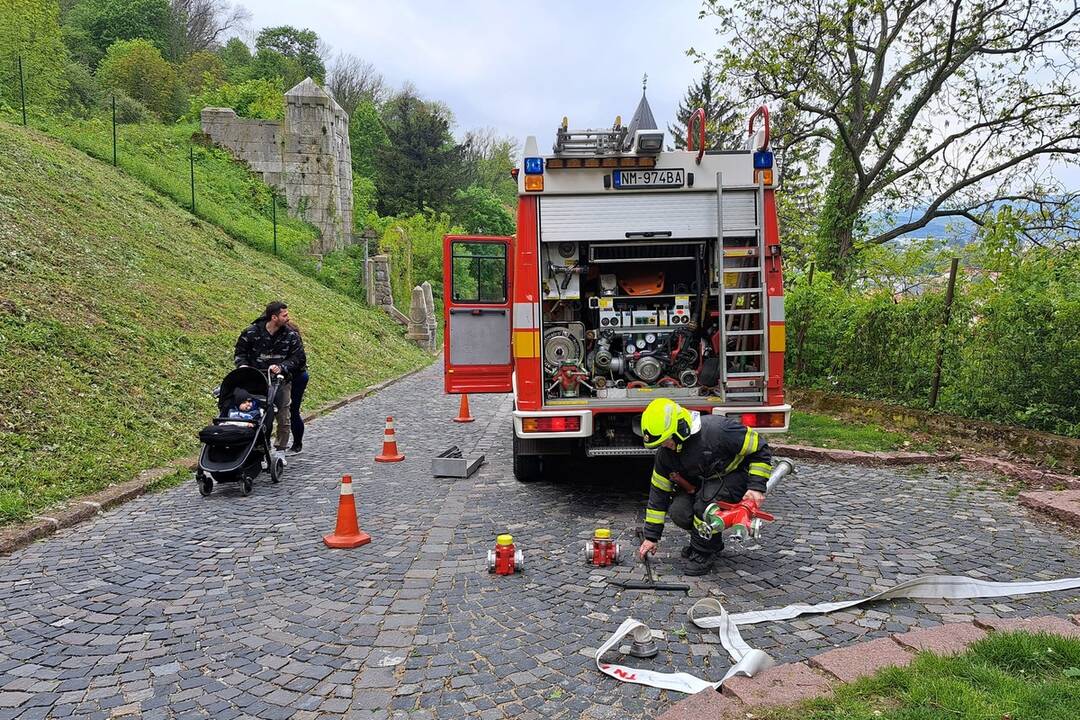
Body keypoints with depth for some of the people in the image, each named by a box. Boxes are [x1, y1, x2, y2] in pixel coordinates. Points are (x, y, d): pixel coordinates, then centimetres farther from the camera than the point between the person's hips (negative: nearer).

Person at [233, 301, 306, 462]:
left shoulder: (291, 335, -2)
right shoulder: (251, 332, -5)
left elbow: (299, 358, -2)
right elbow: (239, 353, 7)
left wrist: (281, 367, -16)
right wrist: (244, 367, -11)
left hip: (281, 381, 1)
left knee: (282, 418, 3)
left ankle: (280, 451, 18)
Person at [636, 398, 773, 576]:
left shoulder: (717, 430, -33)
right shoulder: (665, 452, -13)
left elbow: (760, 448, -21)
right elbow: (659, 491, -4)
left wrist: (756, 486, -28)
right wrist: (651, 536, -3)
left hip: (738, 473, -5)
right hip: (704, 481, 6)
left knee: (707, 499, -33)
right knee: (679, 512, -19)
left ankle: (703, 553, -11)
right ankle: (712, 540, 10)